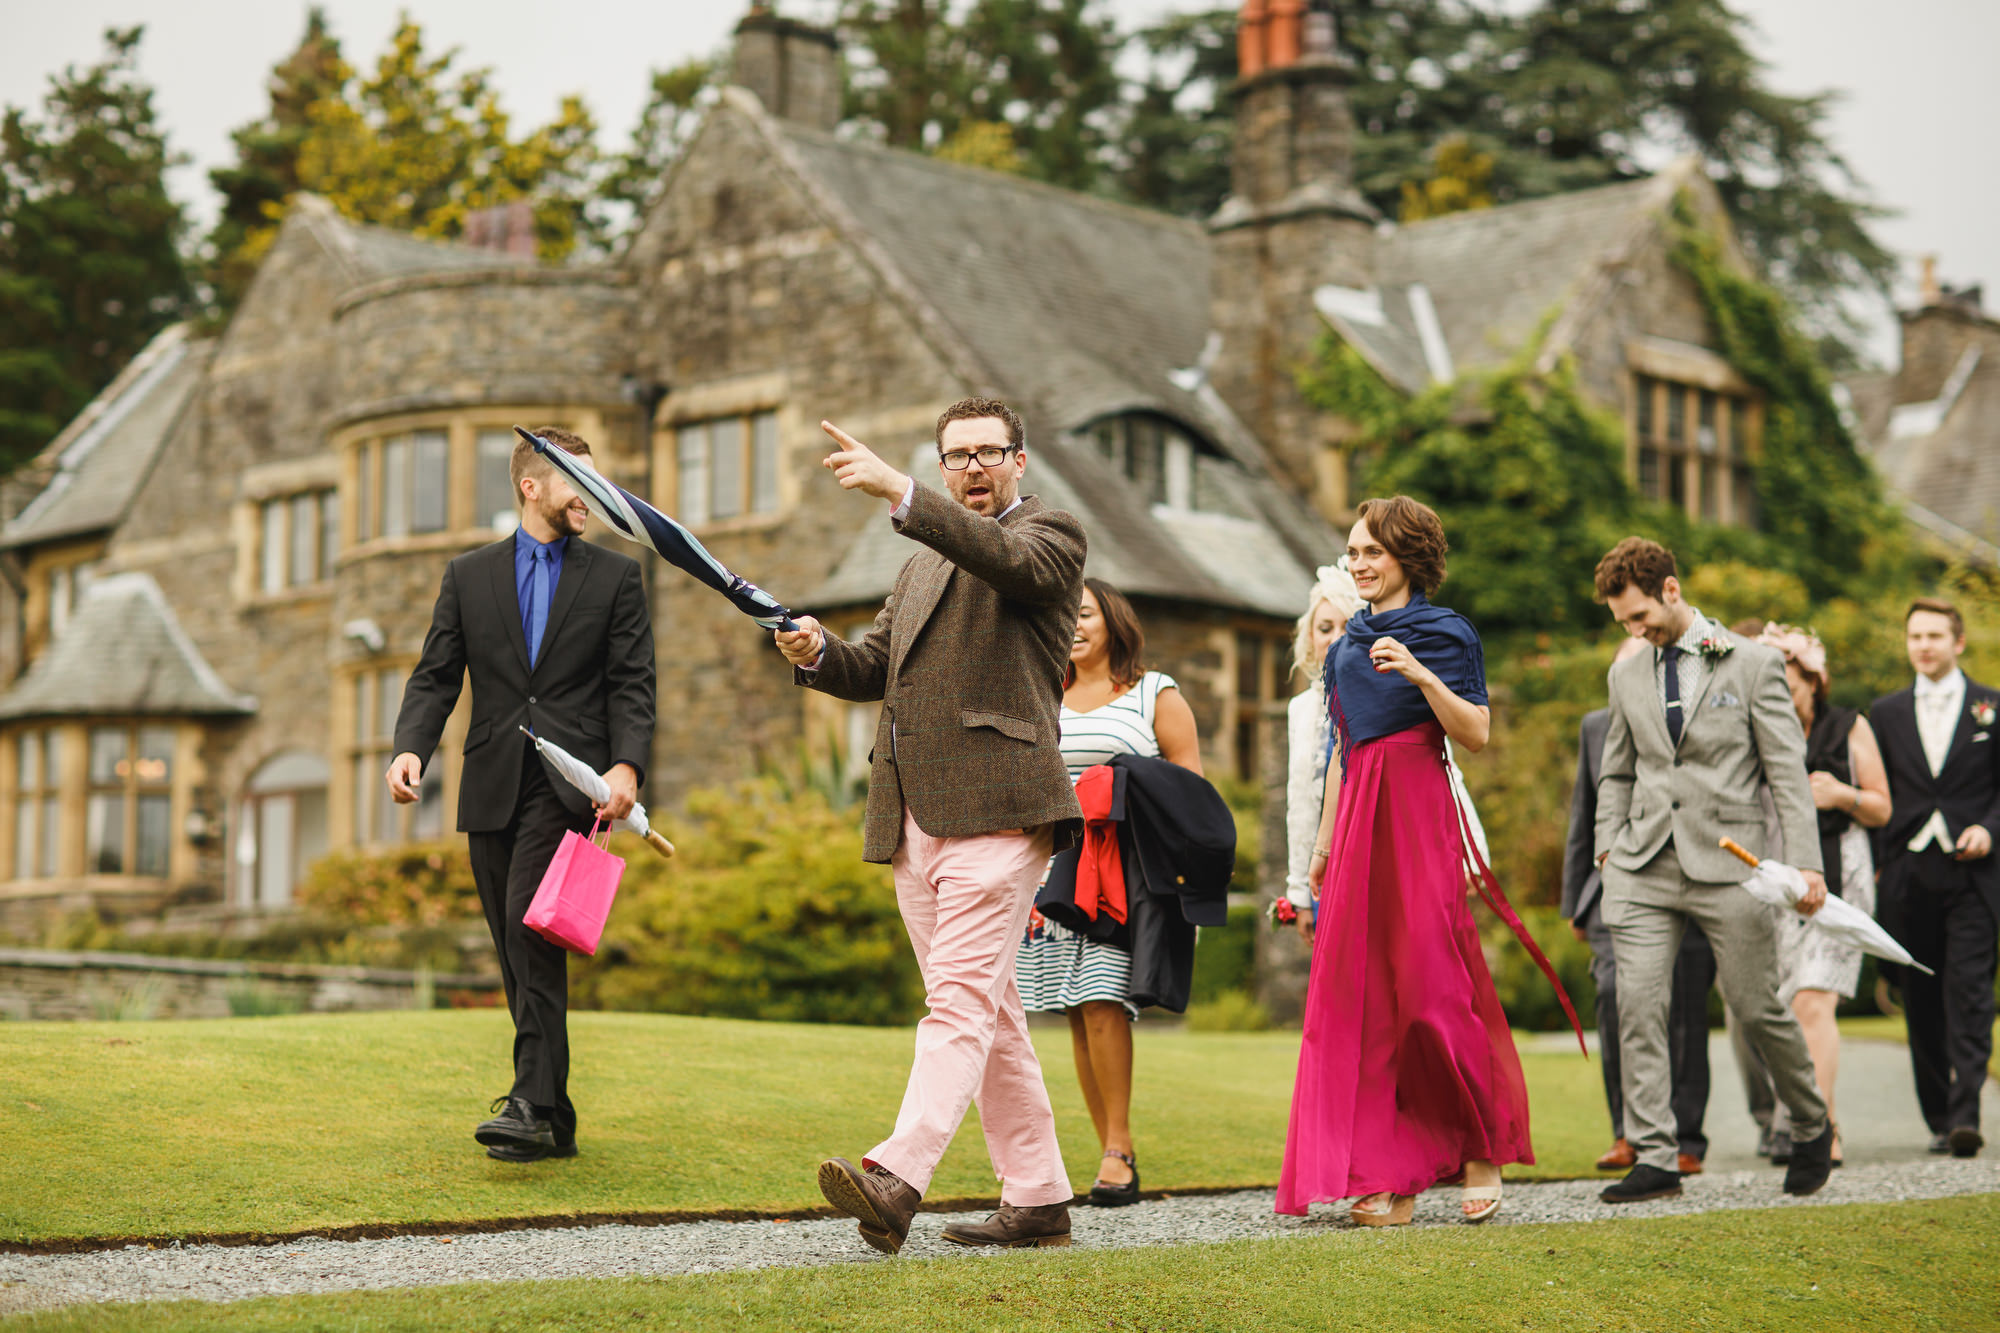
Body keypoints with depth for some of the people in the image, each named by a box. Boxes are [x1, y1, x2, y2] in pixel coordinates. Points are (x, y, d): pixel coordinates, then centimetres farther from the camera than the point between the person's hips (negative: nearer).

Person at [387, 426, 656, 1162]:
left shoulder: (615, 577, 8)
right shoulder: (469, 576, 13)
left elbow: (632, 685, 2)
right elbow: (435, 677, 9)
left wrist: (627, 765, -15)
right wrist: (410, 748, -9)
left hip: (568, 781, -3)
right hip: (492, 788, 3)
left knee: (531, 925, -21)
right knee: (516, 947, 4)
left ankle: (534, 1104, -23)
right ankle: (554, 1122, 12)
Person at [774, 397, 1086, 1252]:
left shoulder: (1050, 535, 2)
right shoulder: (926, 561, 26)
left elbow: (1010, 560, -21)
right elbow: (874, 669, 23)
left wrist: (899, 495, -32)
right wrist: (817, 654, 0)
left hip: (994, 812, -8)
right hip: (912, 820, 8)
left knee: (961, 999, -18)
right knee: (988, 1014, 9)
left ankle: (896, 1179, -31)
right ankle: (1037, 1199, 14)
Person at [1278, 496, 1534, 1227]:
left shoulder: (1444, 633, 0)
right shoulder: (1346, 647, 18)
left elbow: (1477, 735, -8)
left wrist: (1422, 677, -20)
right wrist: (1323, 842, 19)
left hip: (1418, 816, -6)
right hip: (1358, 818, 6)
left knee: (1430, 984, -9)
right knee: (1360, 991, 0)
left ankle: (1482, 1149, 6)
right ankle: (1390, 1178, 2)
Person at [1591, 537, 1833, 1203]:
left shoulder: (1753, 664, 1)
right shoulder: (1627, 676, 14)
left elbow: (1788, 772, -2)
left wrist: (1805, 865, -9)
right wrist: (1609, 846, 9)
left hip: (1727, 861, -3)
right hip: (1645, 867, 4)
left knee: (1757, 1008, 1)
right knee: (1637, 1006, -9)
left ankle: (1812, 1128, 25)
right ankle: (1653, 1158, -7)